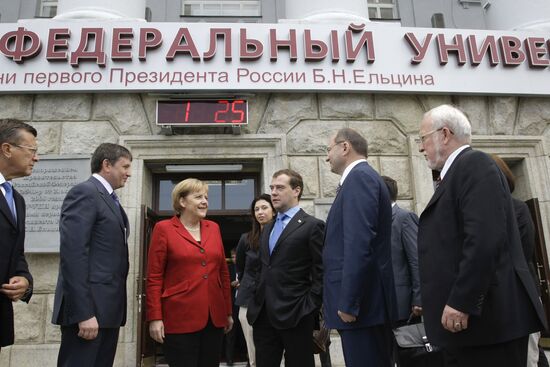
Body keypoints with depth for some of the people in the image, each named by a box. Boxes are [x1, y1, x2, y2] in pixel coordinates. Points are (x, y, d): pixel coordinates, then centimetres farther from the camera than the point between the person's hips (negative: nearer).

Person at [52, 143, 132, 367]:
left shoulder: (109, 199, 19)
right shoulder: (85, 193, -10)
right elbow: (72, 255, -19)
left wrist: (116, 308, 16)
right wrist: (84, 313, -23)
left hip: (107, 307, 9)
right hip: (89, 308, -9)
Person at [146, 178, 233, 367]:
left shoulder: (213, 228, 10)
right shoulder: (164, 228, -2)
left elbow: (223, 272, 12)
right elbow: (154, 277, -4)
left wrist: (228, 311, 12)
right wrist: (155, 318, -9)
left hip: (214, 318, 5)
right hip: (180, 318, -4)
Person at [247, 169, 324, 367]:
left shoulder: (312, 225, -6)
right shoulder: (268, 228, 16)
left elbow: (320, 273, -10)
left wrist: (309, 309, -13)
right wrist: (257, 302, 12)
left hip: (294, 314, -6)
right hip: (263, 314, 7)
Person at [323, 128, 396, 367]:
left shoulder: (359, 177, -11)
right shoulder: (362, 178, 18)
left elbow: (359, 243, -22)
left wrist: (348, 302, -21)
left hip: (361, 303, -10)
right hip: (367, 303, 10)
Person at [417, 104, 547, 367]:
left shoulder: (474, 164, -11)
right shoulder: (457, 172, 17)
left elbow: (485, 238, -23)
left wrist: (460, 302, -23)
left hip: (486, 316, -9)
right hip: (468, 315, 9)